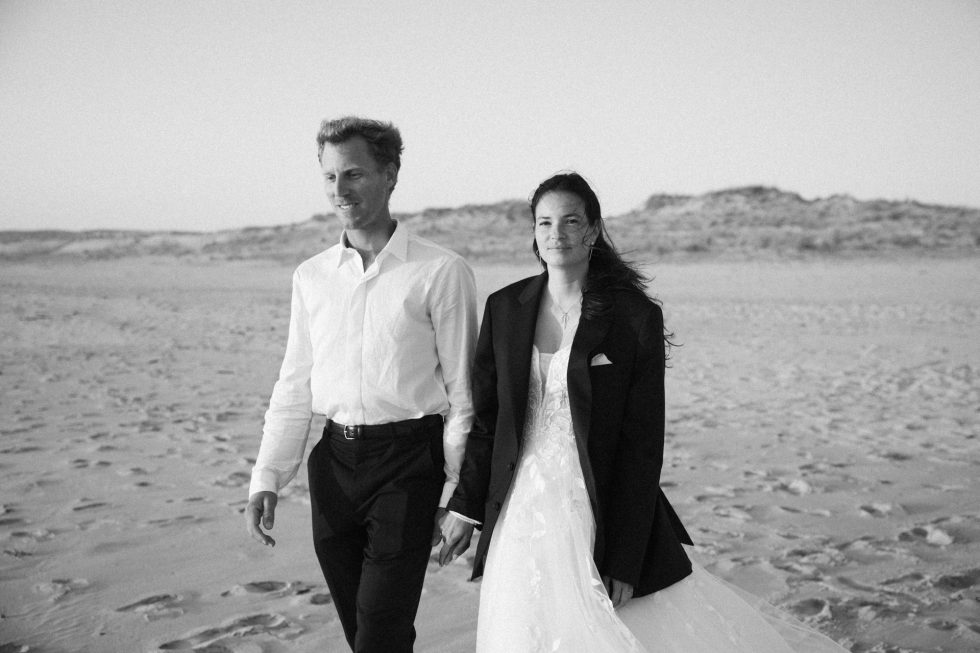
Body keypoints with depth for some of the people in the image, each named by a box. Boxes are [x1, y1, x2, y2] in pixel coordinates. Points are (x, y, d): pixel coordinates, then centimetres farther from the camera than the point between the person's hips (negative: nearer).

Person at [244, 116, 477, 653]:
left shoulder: (440, 271, -6)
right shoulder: (311, 277, 9)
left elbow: (462, 391, -4)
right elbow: (294, 388, 12)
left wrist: (456, 496, -6)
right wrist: (267, 479, 4)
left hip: (409, 462, -5)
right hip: (334, 462, 5)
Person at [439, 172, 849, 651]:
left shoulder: (636, 317, -7)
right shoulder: (504, 308, 3)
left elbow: (643, 447, -9)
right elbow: (485, 418, 10)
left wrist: (624, 561, -11)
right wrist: (465, 506, 6)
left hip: (604, 517, -3)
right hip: (522, 517, 3)